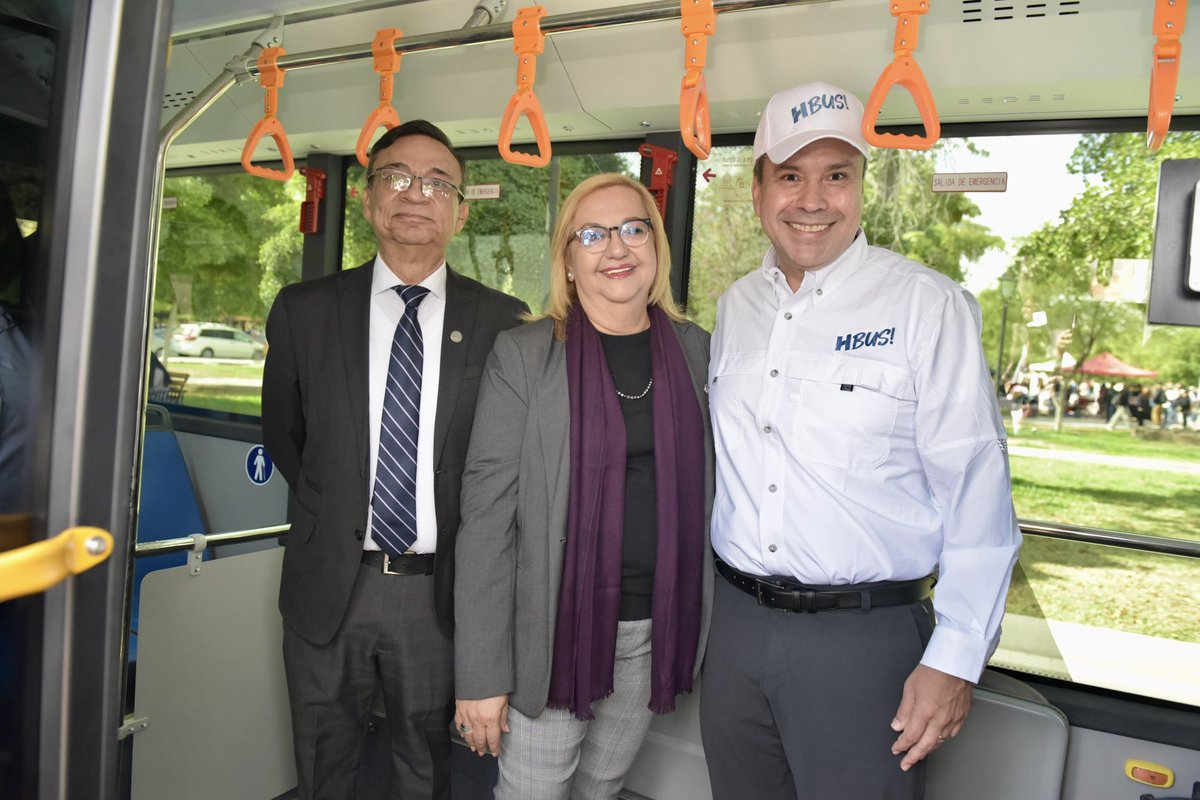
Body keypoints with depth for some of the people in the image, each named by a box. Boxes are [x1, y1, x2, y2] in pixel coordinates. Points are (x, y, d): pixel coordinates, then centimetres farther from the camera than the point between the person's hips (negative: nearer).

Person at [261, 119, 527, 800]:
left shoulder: (503, 322, -5)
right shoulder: (304, 310, 0)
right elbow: (282, 432, 12)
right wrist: (336, 504, 7)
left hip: (439, 590, -1)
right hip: (328, 585, 2)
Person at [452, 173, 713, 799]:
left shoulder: (695, 350, 3)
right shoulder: (522, 355, -9)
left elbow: (705, 489, 9)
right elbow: (486, 511, -12)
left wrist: (702, 626, 8)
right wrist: (481, 672, -13)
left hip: (656, 630, 4)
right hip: (553, 629, -3)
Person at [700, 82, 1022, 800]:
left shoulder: (929, 305, -9)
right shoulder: (733, 309, 7)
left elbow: (978, 493, -10)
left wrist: (955, 661, -12)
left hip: (866, 637, -4)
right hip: (737, 625, 5)